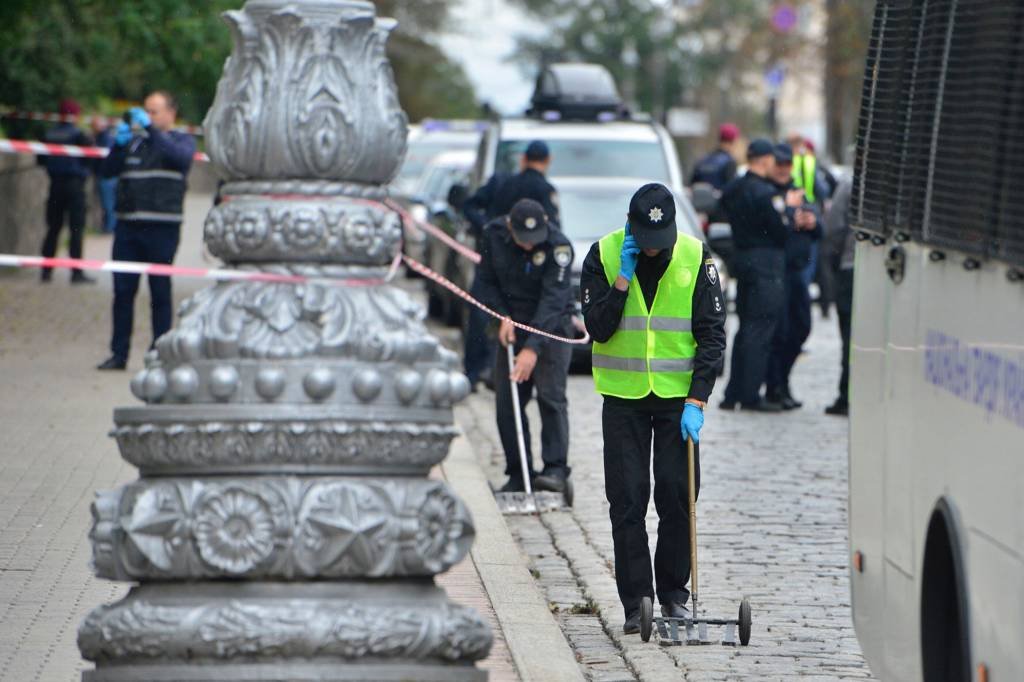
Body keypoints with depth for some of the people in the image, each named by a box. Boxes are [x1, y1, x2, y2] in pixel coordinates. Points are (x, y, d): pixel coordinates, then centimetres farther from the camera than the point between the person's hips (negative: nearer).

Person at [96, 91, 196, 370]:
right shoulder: (134, 141, 16)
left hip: (162, 228, -4)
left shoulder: (182, 140, 7)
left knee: (160, 292, -1)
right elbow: (107, 171, 9)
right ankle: (118, 354, 7)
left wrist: (151, 129, -20)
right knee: (123, 290, 2)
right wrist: (118, 145, -8)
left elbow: (181, 158, -16)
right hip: (127, 224, 4)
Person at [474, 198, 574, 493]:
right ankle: (518, 474, 6)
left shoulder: (558, 246, -22)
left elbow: (553, 300, -29)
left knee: (551, 396, -15)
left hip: (551, 326, -4)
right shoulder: (493, 235, -8)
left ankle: (556, 469, -15)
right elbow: (486, 281, 4)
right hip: (512, 325, 4)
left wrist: (533, 348, -36)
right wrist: (502, 317, -12)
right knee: (506, 402, 0)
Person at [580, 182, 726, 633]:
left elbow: (712, 336, -4)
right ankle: (636, 603, 3)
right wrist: (623, 278, -20)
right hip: (623, 395, 0)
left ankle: (674, 594, 15)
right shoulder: (603, 255, -5)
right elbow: (597, 328, -11)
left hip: (679, 395, 0)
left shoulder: (696, 258, -5)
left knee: (678, 495, -1)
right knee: (627, 500, -2)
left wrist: (696, 401, -12)